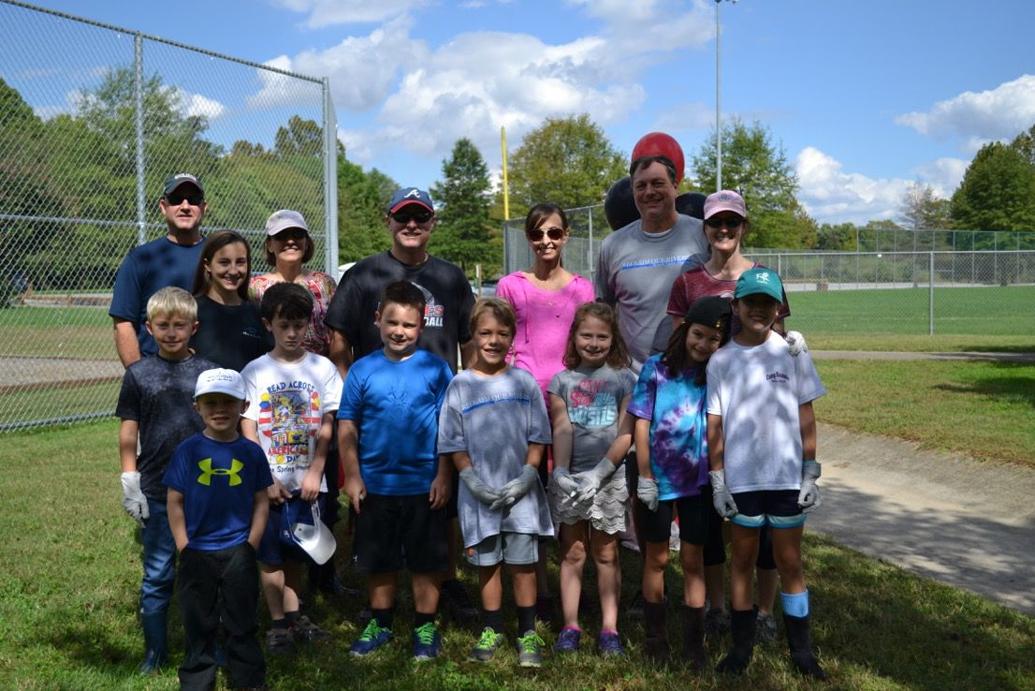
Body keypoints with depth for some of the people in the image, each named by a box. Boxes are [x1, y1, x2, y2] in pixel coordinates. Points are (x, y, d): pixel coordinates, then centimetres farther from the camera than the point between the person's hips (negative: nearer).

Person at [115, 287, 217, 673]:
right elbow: (128, 433, 4)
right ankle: (154, 652, 22)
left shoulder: (209, 373, 1)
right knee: (157, 576, 9)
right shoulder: (139, 374, 1)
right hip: (157, 495, 0)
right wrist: (130, 485, -1)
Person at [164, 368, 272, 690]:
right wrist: (183, 548, -6)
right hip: (196, 553, 0)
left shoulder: (252, 452, -5)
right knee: (198, 622, 14)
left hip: (238, 553, 0)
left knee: (241, 622, 13)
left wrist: (251, 546, -4)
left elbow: (261, 502, 1)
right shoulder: (187, 450, -7)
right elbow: (175, 502, -3)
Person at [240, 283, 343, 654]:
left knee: (296, 553, 12)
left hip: (309, 481, 1)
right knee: (269, 554, 6)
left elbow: (327, 427, -2)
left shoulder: (322, 368, 0)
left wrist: (315, 473, -9)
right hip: (268, 481, 0)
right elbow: (248, 429, -3)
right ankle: (279, 623, 19)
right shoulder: (254, 372, -1)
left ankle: (294, 617, 26)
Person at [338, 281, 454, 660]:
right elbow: (347, 426, 2)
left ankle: (426, 627, 24)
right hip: (375, 484, 2)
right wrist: (353, 476, -2)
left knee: (426, 561, 9)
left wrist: (443, 476, -8)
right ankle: (380, 623, 33)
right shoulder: (362, 370, -1)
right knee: (378, 560, 16)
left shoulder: (435, 368, -5)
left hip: (424, 485, -2)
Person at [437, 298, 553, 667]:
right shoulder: (460, 385, -1)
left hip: (521, 493, 0)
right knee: (487, 564, 11)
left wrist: (525, 478, -10)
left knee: (523, 564, 4)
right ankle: (492, 630, 27)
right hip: (479, 495, 0)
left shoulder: (524, 382, 0)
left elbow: (537, 437, 1)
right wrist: (475, 482, -11)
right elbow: (454, 444, -1)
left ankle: (527, 633, 18)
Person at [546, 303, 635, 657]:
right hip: (570, 479, 2)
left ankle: (609, 628, 12)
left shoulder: (624, 379, 1)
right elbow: (561, 430, -4)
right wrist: (560, 470, -18)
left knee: (606, 554, 6)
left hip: (609, 477, -1)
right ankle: (570, 626, 13)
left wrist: (599, 473, -15)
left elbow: (625, 434, -6)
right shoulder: (562, 381, 6)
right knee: (572, 553, 7)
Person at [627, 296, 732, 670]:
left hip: (698, 480, 1)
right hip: (659, 479, -1)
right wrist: (645, 476, -7)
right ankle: (655, 636, 26)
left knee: (693, 560, 10)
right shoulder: (656, 368, -6)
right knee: (657, 558, 13)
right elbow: (641, 425, -6)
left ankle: (694, 642, 19)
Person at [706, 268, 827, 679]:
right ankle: (742, 644, 22)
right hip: (741, 477, 0)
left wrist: (810, 474, -1)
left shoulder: (792, 353, 0)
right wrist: (717, 480, -1)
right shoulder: (721, 360, 1)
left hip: (787, 476, 0)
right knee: (743, 558, 11)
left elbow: (805, 417, 2)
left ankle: (801, 649, 19)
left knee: (789, 561, 8)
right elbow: (714, 424, 2)